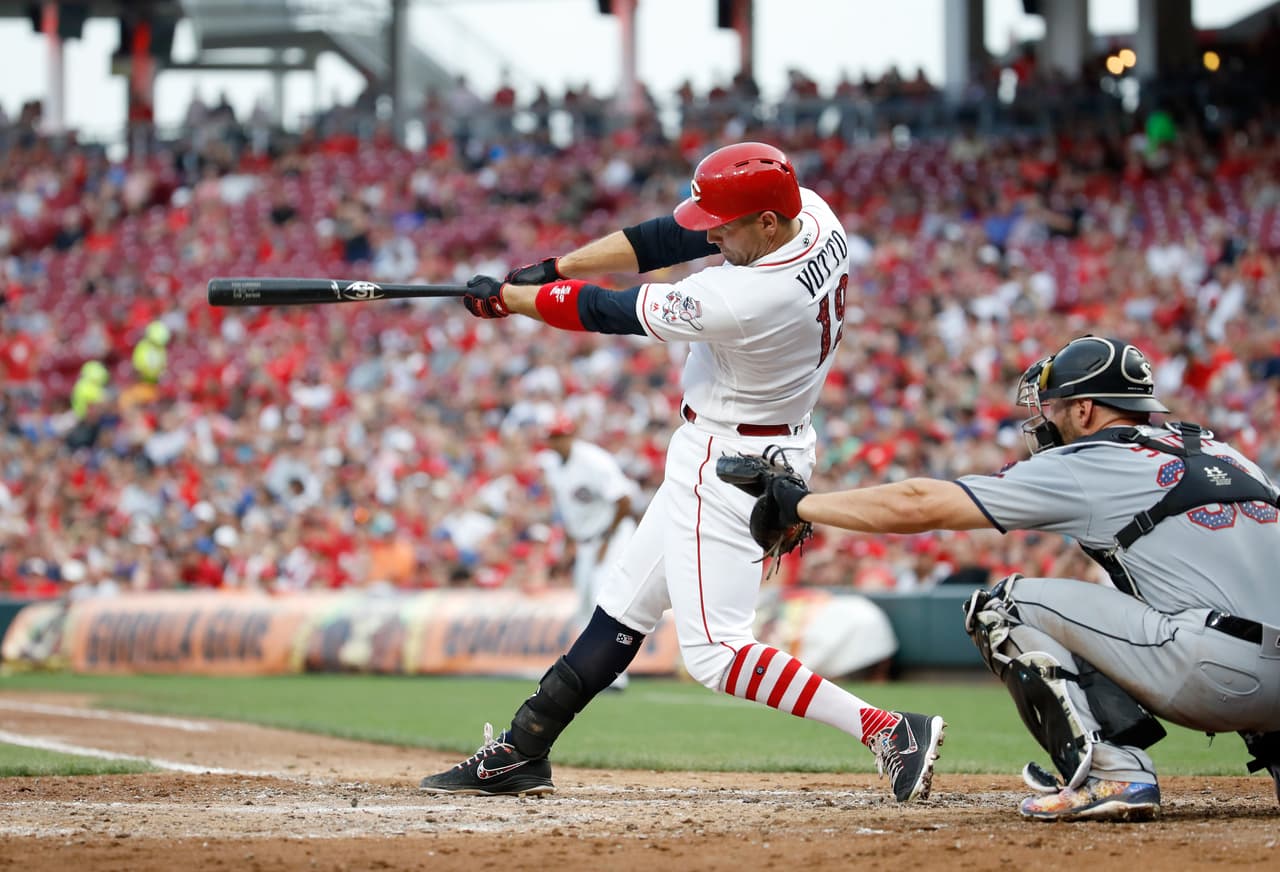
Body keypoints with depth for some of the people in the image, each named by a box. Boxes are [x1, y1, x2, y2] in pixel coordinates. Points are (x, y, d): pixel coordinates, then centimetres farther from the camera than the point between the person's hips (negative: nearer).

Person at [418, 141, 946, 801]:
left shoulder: (742, 300, -32)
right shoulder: (812, 214, -8)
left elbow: (611, 313, -19)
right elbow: (669, 238, 0)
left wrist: (507, 297, -4)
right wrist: (550, 269, -3)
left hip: (725, 467, -11)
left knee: (713, 651, -10)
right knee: (628, 600, 17)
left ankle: (887, 730, -11)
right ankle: (520, 754, 26)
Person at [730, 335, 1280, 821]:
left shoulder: (1083, 469, 5)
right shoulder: (1215, 449, 24)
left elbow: (919, 507, 7)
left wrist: (799, 504, 17)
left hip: (1221, 674, -7)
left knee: (1003, 609, 5)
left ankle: (1114, 776, -7)